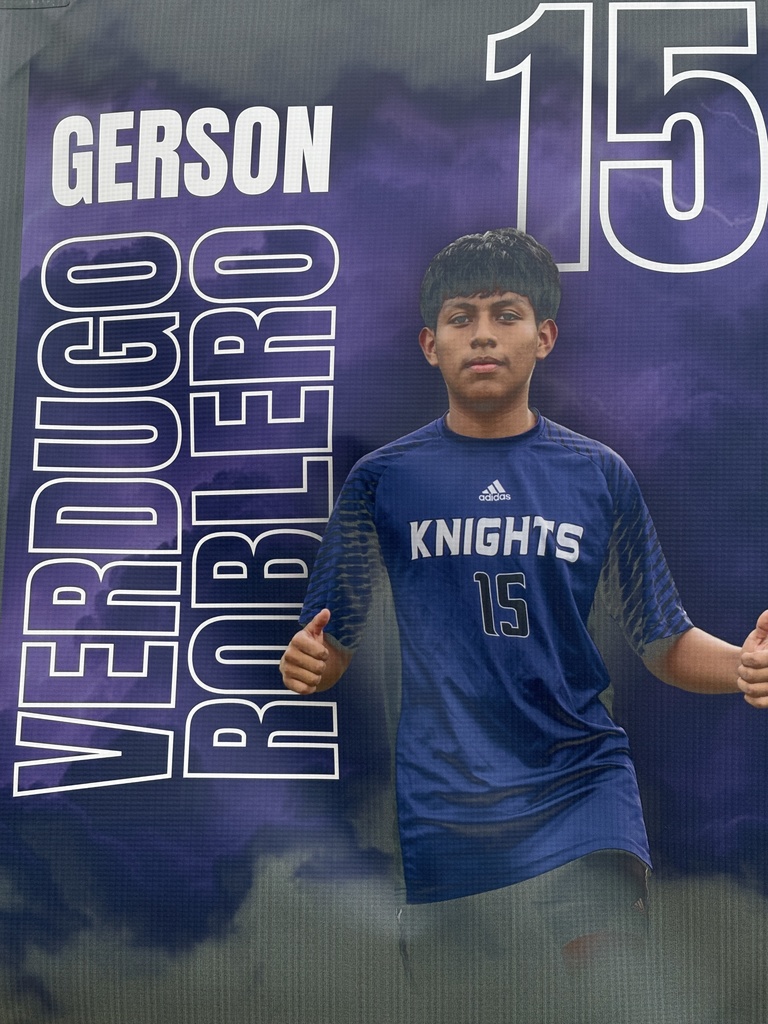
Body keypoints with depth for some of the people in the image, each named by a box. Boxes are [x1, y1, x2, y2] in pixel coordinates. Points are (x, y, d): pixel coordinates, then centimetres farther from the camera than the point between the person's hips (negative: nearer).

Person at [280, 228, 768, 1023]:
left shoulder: (598, 475, 2)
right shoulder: (383, 478, 1)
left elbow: (666, 643, 6)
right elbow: (331, 650, 5)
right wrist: (307, 664, -17)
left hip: (580, 785, 0)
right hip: (444, 803, 0)